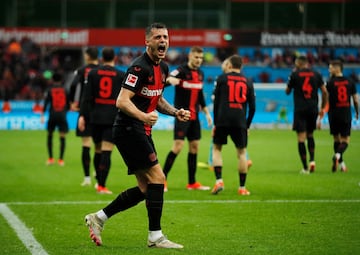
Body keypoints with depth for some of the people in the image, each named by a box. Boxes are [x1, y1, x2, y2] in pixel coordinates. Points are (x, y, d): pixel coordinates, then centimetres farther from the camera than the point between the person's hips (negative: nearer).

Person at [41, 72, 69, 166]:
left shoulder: (50, 90, 4)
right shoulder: (65, 90, 6)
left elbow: (46, 103, -4)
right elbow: (68, 104, 9)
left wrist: (42, 115, -4)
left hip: (52, 115, 0)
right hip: (62, 116, 0)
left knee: (50, 135, 15)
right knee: (62, 137, 2)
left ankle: (50, 158, 10)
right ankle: (61, 159, -6)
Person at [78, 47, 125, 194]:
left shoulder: (93, 73, 4)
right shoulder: (121, 75, 1)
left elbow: (87, 96, -2)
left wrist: (82, 116, -4)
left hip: (96, 117, 2)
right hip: (113, 118, -2)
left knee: (98, 150, 15)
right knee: (106, 152, -6)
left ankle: (99, 182, 29)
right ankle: (102, 186, -11)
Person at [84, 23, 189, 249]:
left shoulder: (163, 68, 13)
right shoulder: (140, 67, -17)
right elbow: (122, 101, -23)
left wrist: (175, 112, 10)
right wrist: (144, 116, -38)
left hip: (141, 132, 10)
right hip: (129, 130, -10)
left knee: (145, 189, 8)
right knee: (157, 177, -13)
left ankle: (98, 218, 16)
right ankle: (155, 236, -7)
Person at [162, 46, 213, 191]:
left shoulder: (200, 74, 13)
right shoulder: (182, 70, -10)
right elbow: (168, 79, -29)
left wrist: (207, 113, 22)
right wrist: (170, 80, -52)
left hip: (194, 116, 7)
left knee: (194, 147, 8)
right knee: (178, 146, -13)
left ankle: (192, 183, 16)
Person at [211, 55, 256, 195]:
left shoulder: (222, 78, 5)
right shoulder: (248, 82, 11)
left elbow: (216, 102, 3)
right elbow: (252, 107, 10)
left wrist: (215, 123, 8)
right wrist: (247, 125, 19)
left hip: (222, 121, -1)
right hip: (240, 122, 1)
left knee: (216, 148, 12)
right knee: (242, 152, 9)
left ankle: (219, 180, -5)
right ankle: (242, 187, 8)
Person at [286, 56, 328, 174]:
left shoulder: (295, 74, -2)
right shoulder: (316, 74, 6)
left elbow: (287, 92, 10)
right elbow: (324, 92, 5)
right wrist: (323, 107, 15)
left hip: (300, 110, -3)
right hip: (313, 109, 3)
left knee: (301, 138, -2)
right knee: (310, 135, 21)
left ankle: (305, 167, -6)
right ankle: (312, 160, 2)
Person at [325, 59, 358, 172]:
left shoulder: (330, 83, -5)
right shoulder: (350, 82, 4)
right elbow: (356, 100, 8)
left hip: (334, 115, -1)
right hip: (346, 115, 1)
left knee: (337, 139, 13)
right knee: (345, 140, 2)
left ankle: (341, 163, 15)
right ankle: (338, 155, -26)